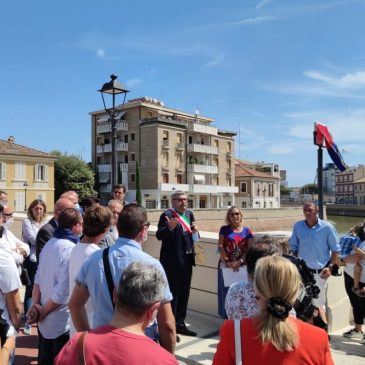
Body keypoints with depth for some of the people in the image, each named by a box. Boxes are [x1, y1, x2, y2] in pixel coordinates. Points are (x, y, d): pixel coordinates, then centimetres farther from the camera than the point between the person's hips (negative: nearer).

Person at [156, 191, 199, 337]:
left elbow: (195, 237, 16)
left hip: (187, 260, 8)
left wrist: (195, 231, -5)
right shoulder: (167, 215, -12)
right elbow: (159, 235, -22)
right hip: (173, 261, -8)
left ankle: (180, 323, 32)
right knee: (172, 293, 0)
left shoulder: (189, 214, 10)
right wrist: (170, 227, -39)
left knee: (184, 293, 17)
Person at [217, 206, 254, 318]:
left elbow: (251, 249, 0)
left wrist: (240, 261, -12)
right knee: (226, 291, 2)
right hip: (226, 266, -1)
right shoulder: (224, 229, 4)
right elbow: (220, 246, -3)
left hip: (242, 266, 1)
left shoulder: (246, 230, 7)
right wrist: (228, 262, -12)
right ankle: (226, 317, 13)